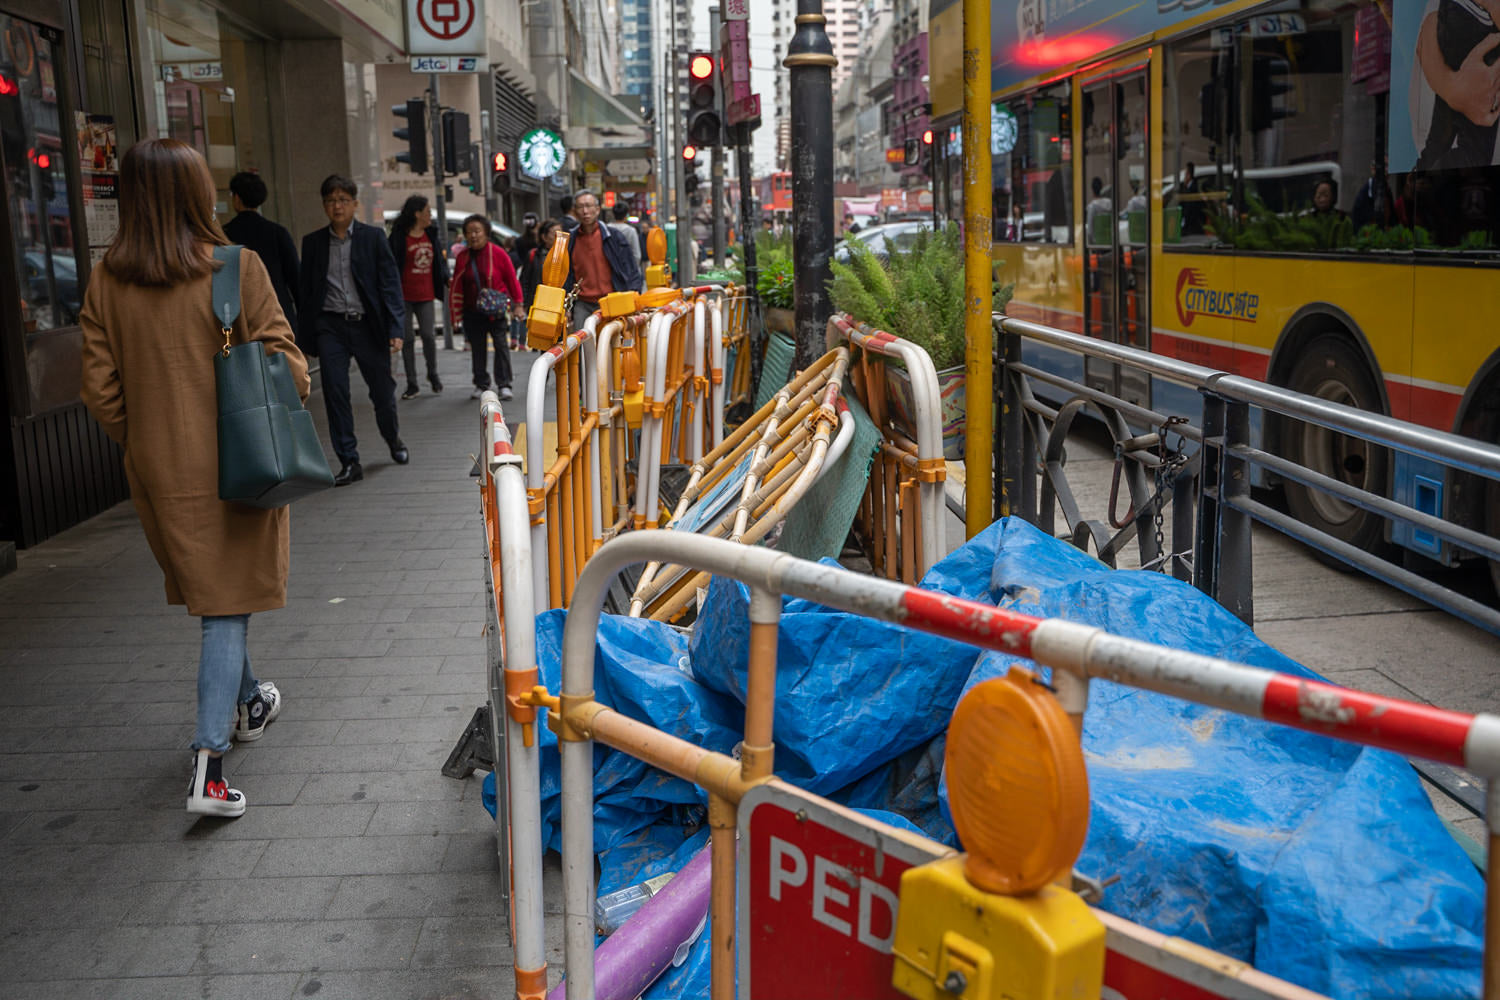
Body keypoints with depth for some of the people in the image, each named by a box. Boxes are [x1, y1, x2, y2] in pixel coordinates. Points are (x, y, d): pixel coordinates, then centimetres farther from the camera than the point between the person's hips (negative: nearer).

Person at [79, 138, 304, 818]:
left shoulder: (106, 281, -3)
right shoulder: (237, 267, -12)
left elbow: (102, 391, 0)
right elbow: (283, 360, -10)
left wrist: (142, 445, 15)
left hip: (159, 471, 4)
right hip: (234, 464, -4)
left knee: (207, 594, 21)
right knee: (228, 604, 2)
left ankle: (247, 703, 41)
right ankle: (209, 760, -8)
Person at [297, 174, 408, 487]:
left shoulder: (373, 238, 3)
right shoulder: (313, 242, 8)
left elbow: (390, 283, -1)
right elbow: (305, 290, 10)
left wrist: (395, 328, -9)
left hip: (367, 324, -1)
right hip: (330, 326, 1)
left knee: (382, 391, 5)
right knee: (335, 392, -5)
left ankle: (394, 441, 34)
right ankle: (349, 462, 2)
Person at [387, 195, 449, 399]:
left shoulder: (431, 235, 11)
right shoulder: (399, 236, -4)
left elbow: (440, 259, 19)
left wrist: (446, 280, 9)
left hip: (426, 295, 3)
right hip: (404, 295, -3)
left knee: (427, 335, -8)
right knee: (407, 339, 3)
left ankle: (432, 374, 17)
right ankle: (412, 384, 10)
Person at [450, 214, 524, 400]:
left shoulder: (498, 253, -6)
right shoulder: (463, 257, 4)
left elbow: (511, 279, 0)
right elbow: (457, 286, 9)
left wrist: (517, 304, 2)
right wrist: (456, 312, 9)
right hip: (472, 312, 3)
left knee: (501, 346, -5)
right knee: (477, 349, 8)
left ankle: (504, 385, 1)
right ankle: (481, 385, 18)